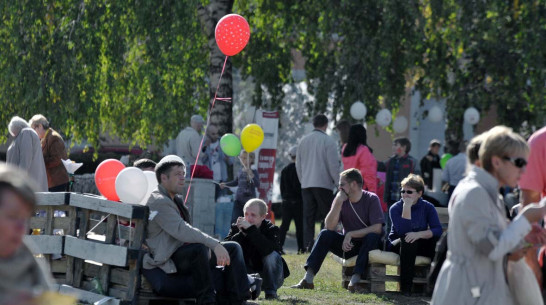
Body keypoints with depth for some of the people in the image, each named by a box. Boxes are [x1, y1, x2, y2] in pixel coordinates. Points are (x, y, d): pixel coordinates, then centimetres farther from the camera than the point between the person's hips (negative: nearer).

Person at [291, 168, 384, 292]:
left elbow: (377, 228, -21)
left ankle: (355, 279, -40)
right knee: (325, 235, -19)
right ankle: (308, 279, -26)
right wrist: (338, 203, -22)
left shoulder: (371, 199, -11)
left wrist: (351, 234, -23)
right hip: (347, 245, 3)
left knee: (372, 237, -34)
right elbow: (330, 226, -12)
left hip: (367, 245, -3)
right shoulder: (341, 199, -1)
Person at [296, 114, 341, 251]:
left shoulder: (304, 141, 12)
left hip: (306, 185, 5)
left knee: (308, 218, 4)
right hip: (323, 183, -5)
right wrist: (338, 183, 0)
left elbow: (298, 164, 16)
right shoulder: (328, 141, -6)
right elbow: (333, 165, -8)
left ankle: (307, 246, -3)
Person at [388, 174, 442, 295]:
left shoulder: (427, 207, -3)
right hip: (397, 245, -2)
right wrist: (407, 207, -27)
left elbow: (438, 230, -16)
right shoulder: (395, 209, -9)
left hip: (420, 245, 2)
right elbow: (403, 231, -24)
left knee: (438, 242, -27)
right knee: (407, 241, -37)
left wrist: (419, 234, -32)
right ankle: (406, 287, -36)